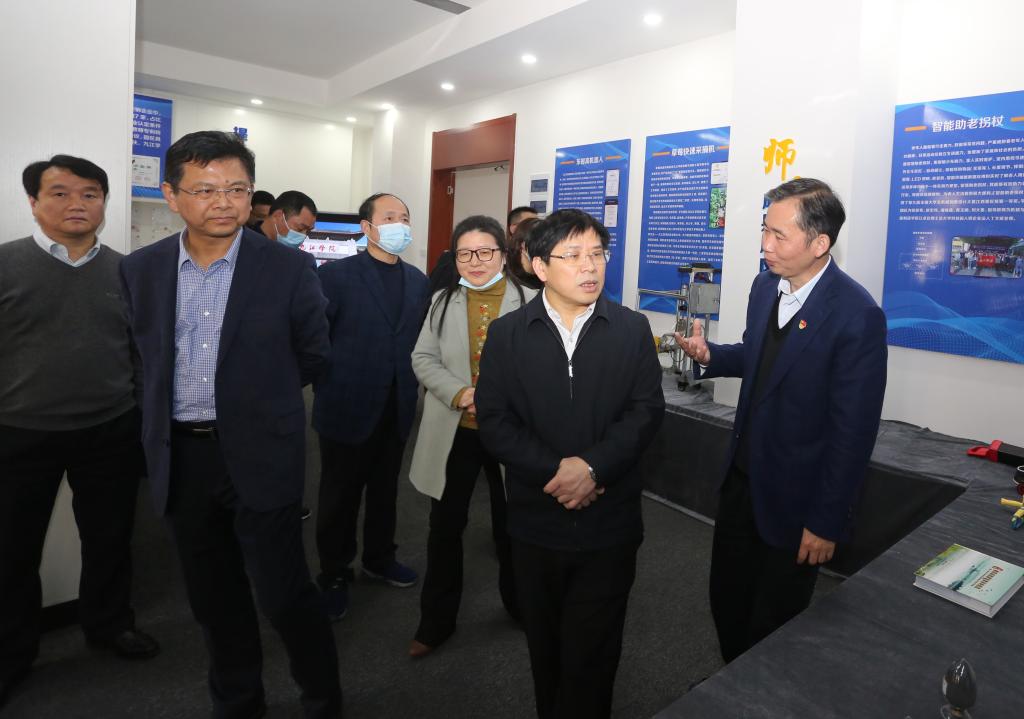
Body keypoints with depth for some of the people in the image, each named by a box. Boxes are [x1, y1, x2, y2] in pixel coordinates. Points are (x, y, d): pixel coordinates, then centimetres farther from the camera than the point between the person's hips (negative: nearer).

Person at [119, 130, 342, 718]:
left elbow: (313, 355, 3)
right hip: (181, 455, 4)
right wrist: (175, 410, 12)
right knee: (213, 597, 17)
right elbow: (147, 355, 16)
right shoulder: (141, 269, 2)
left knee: (284, 593, 1)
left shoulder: (289, 268, -8)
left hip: (261, 455, -4)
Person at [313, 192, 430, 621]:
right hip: (348, 408, -4)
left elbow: (419, 340, 9)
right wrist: (328, 388, -7)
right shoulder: (336, 274, -9)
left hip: (397, 408, 5)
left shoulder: (417, 280, 7)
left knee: (385, 490, 19)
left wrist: (412, 386, 2)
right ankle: (334, 575, 29)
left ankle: (379, 558, 39)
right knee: (340, 497, 10)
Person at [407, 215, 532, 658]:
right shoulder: (443, 301, 3)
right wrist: (460, 394, -16)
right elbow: (423, 359, 0)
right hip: (454, 433, 2)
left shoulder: (527, 302, -7)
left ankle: (518, 603, 42)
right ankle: (436, 621, 31)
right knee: (445, 526, 12)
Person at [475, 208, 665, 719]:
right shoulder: (506, 334, -1)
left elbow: (646, 411, -7)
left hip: (609, 522, -1)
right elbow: (493, 422, -7)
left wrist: (592, 466, -20)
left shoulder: (632, 329, 0)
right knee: (545, 647, 20)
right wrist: (554, 472, -17)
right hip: (536, 519, 1)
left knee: (591, 652, 9)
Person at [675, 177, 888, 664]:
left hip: (794, 496, -6)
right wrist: (710, 355, -4)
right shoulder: (765, 286, 0)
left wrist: (826, 522, -15)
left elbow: (853, 431, -19)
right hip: (742, 477, 6)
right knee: (726, 597, 19)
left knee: (773, 623, 13)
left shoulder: (856, 315, -22)